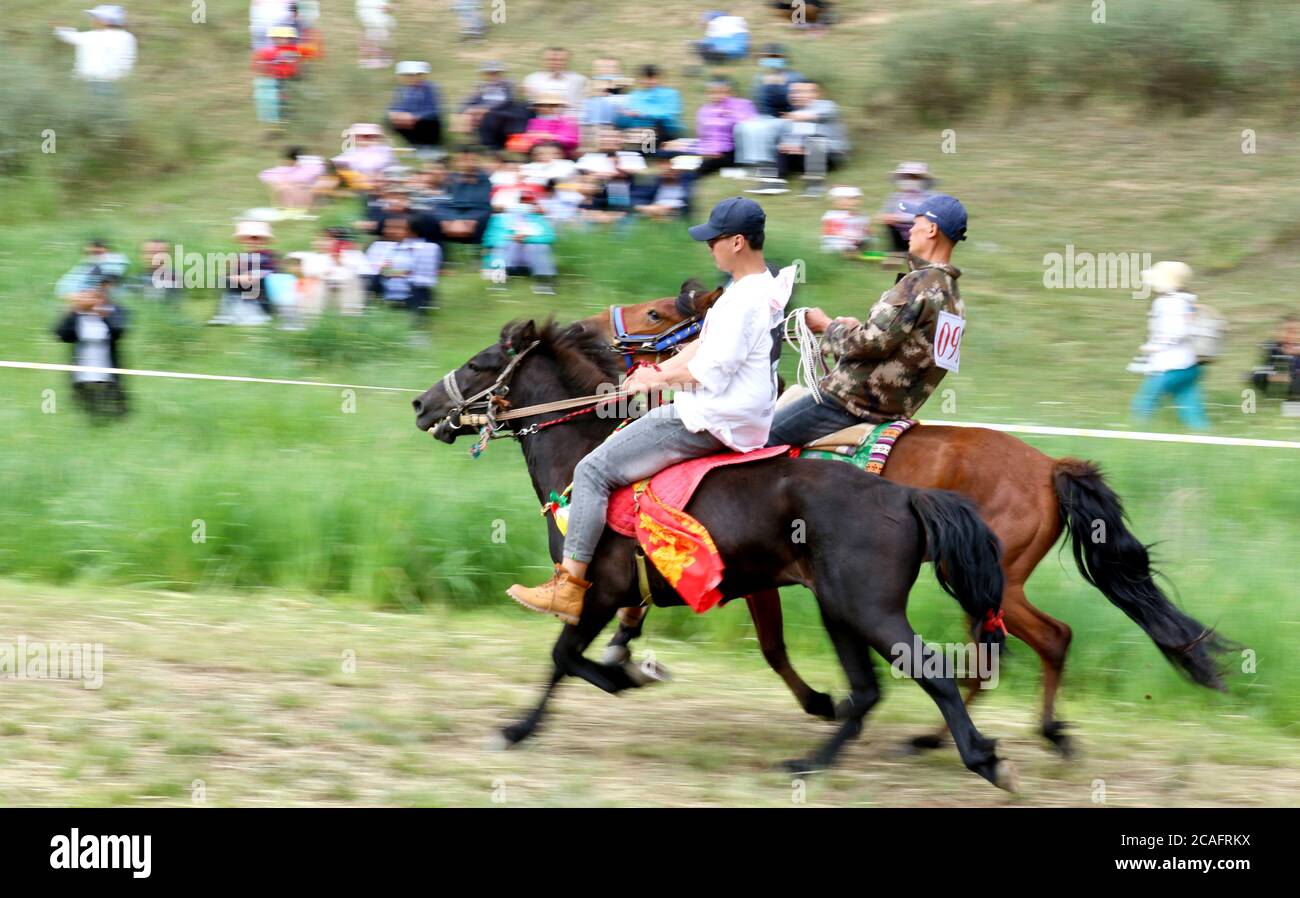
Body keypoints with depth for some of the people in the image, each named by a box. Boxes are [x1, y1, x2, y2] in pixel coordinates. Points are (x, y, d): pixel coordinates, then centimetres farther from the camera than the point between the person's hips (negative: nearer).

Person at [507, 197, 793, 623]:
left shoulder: (745, 298, -21)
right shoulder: (762, 288, 12)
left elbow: (713, 371, -23)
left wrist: (662, 377, -7)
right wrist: (661, 370, 8)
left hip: (713, 422, -11)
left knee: (593, 470, -9)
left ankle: (569, 589, -11)